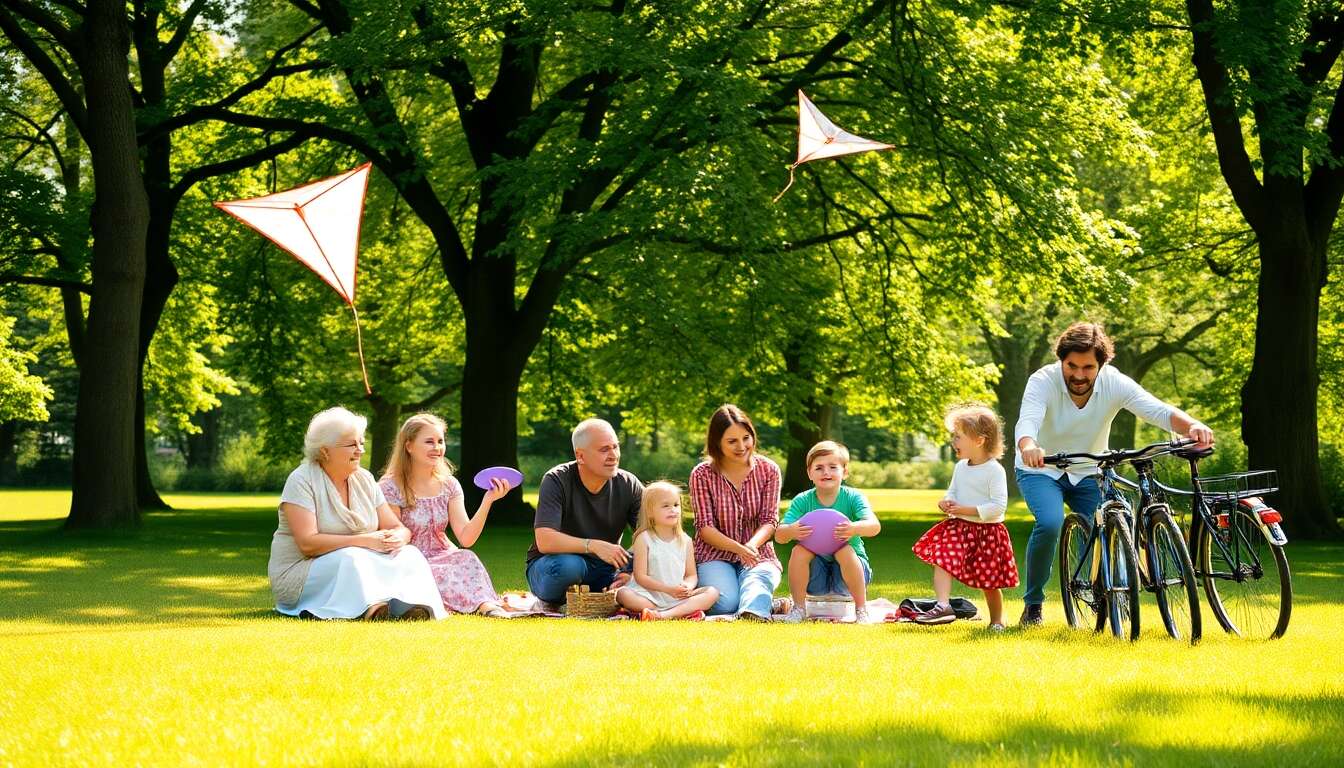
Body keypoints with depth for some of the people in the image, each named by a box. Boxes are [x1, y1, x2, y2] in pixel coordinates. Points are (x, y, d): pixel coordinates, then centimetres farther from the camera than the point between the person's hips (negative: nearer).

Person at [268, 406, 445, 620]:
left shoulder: (364, 479, 9)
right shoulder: (302, 481, -11)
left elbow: (399, 528, 8)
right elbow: (307, 543, -23)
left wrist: (398, 538, -19)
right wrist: (364, 540, -25)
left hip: (358, 566, 6)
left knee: (409, 555, -18)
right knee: (350, 559, -35)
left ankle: (405, 604, -47)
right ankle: (371, 608, -57)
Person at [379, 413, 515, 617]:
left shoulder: (448, 485, 6)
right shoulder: (391, 488, -8)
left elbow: (466, 539, -5)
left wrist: (487, 501, -17)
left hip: (442, 559, 4)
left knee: (466, 557, -29)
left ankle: (489, 605, -45)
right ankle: (485, 604, -44)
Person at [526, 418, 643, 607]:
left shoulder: (629, 485, -5)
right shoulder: (557, 481, -16)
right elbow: (544, 541, -27)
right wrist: (593, 546, -39)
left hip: (603, 569, 3)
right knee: (568, 565, -39)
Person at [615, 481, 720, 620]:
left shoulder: (685, 540, 10)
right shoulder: (644, 539, -1)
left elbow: (691, 575, 10)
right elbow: (640, 576, -8)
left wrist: (688, 587, -15)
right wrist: (668, 589, -18)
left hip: (679, 598, 3)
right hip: (650, 596, -3)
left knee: (712, 592, -18)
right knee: (623, 594, -31)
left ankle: (664, 615, -37)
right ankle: (685, 611, -33)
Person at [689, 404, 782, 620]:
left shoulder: (768, 470, 4)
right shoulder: (702, 474, -2)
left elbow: (769, 520, -1)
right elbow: (705, 527, -7)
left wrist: (752, 545, -25)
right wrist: (738, 548, -26)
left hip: (758, 554, 1)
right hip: (715, 555, -1)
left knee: (756, 582, -36)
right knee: (726, 602, -31)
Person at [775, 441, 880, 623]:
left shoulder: (852, 498, -10)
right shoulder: (802, 501, -6)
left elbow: (875, 526, -26)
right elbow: (779, 535, -16)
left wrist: (854, 528, -49)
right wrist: (791, 531, -41)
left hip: (850, 569, -1)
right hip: (816, 572, 2)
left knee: (845, 551, -31)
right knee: (799, 551, -26)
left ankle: (861, 609, -17)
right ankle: (798, 608, -10)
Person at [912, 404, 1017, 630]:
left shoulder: (995, 470, -15)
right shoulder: (961, 467, 7)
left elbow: (999, 506, -21)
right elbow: (952, 491, 20)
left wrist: (968, 510, -25)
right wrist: (947, 501, -4)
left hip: (987, 531, -6)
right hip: (959, 527, 6)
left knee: (989, 581, 7)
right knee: (941, 560, -19)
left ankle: (997, 620, 25)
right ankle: (943, 606, -29)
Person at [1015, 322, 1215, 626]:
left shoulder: (1114, 383, -19)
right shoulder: (1043, 381, -25)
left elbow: (1158, 410, -29)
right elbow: (1026, 421, -43)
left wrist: (1192, 425, -51)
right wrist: (1028, 446, -67)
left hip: (1087, 473, 3)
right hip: (1041, 470, -3)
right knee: (1050, 524, -28)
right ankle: (1033, 604, -10)